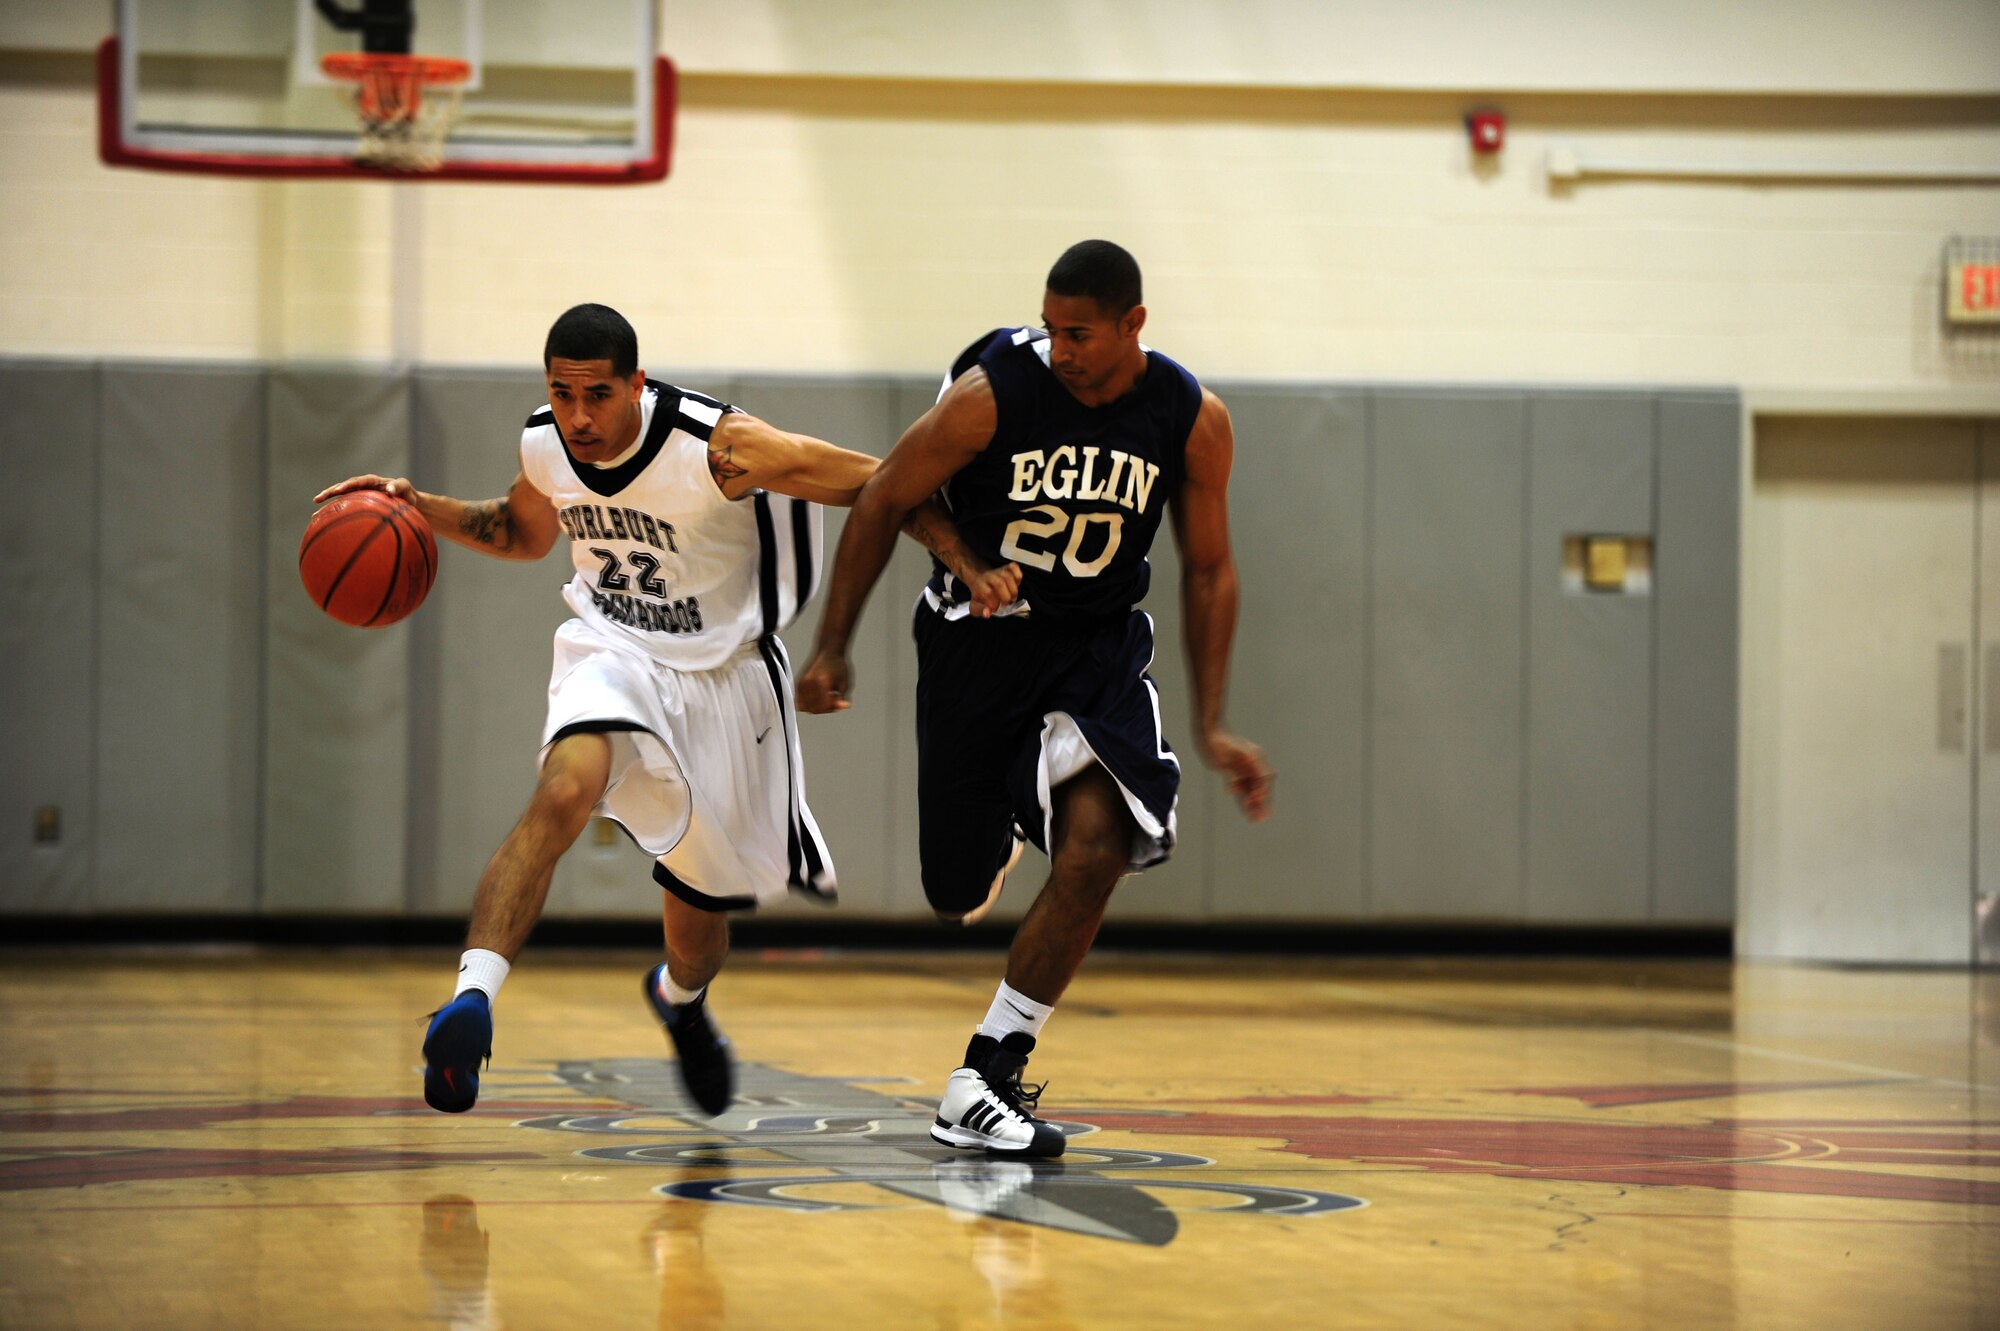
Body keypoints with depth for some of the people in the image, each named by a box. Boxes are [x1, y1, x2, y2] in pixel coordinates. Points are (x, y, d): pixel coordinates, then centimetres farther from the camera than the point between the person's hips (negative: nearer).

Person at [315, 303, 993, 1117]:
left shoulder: (718, 447, -27)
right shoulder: (544, 446, -10)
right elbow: (525, 533, 14)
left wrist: (972, 566, -29)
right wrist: (427, 510, -2)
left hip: (722, 674, -1)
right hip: (612, 654, 1)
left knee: (698, 903, 14)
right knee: (564, 791, -33)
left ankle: (681, 997, 52)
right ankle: (470, 1003, -40)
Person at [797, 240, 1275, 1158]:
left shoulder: (1193, 421, -11)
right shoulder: (991, 391, -19)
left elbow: (1208, 573, 1)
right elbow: (884, 502, -7)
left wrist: (1211, 727, -2)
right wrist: (833, 650, -6)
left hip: (1099, 645, 1)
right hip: (977, 637, -1)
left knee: (1095, 850, -22)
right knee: (961, 891, 2)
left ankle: (985, 1081, -13)